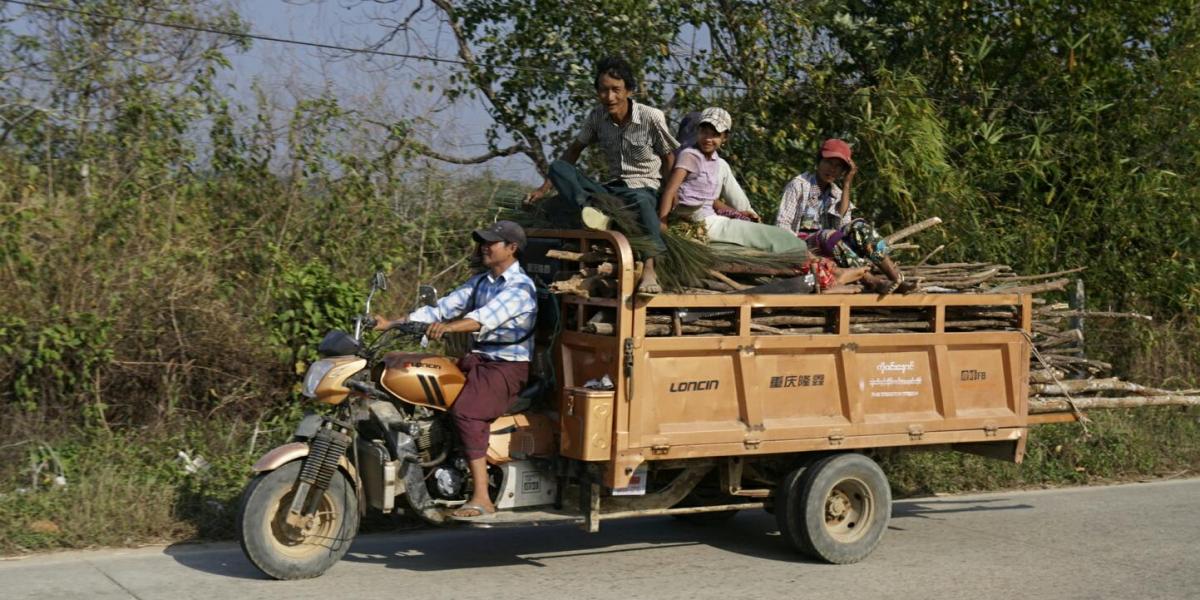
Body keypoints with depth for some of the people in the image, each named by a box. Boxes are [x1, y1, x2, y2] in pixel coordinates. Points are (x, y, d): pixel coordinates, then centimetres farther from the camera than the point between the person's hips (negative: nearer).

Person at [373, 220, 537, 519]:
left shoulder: (520, 287, -11)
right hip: (477, 359, 9)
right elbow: (443, 307, 10)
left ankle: (481, 498, -30)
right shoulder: (480, 282, 16)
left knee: (465, 410, -30)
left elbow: (488, 316, -30)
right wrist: (392, 323, -1)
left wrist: (449, 327, -47)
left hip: (509, 366, -9)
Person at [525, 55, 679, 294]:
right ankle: (592, 210, -41)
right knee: (557, 167, -15)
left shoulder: (652, 118, -10)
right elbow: (574, 150, 12)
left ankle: (649, 269, -55)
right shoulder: (597, 117, 2)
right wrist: (544, 188, 9)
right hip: (610, 189, 5)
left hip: (644, 188, -5)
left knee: (642, 201, -44)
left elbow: (668, 158, -2)